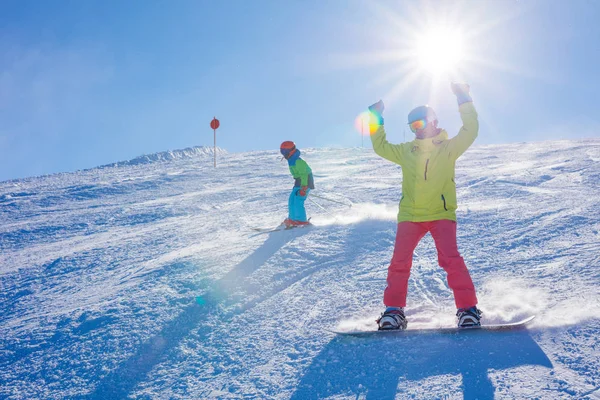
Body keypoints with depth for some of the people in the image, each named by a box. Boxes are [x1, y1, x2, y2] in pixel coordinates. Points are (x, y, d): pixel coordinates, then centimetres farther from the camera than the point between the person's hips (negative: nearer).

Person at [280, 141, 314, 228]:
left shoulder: (298, 161, -21)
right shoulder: (292, 160, 11)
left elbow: (304, 174, -25)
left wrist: (303, 187, -30)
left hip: (305, 183, -10)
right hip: (298, 183, 10)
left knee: (298, 202, -16)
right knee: (291, 200, 11)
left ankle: (302, 221, -12)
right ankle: (292, 219, 20)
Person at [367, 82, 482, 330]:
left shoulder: (448, 148, 3)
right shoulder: (406, 151, 11)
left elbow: (470, 132, -7)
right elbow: (381, 146, 20)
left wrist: (464, 100, -11)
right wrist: (376, 121, 14)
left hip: (442, 214, -2)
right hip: (410, 215, 3)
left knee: (450, 259, -17)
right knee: (400, 262, -7)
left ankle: (468, 309, -7)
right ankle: (393, 311, 3)